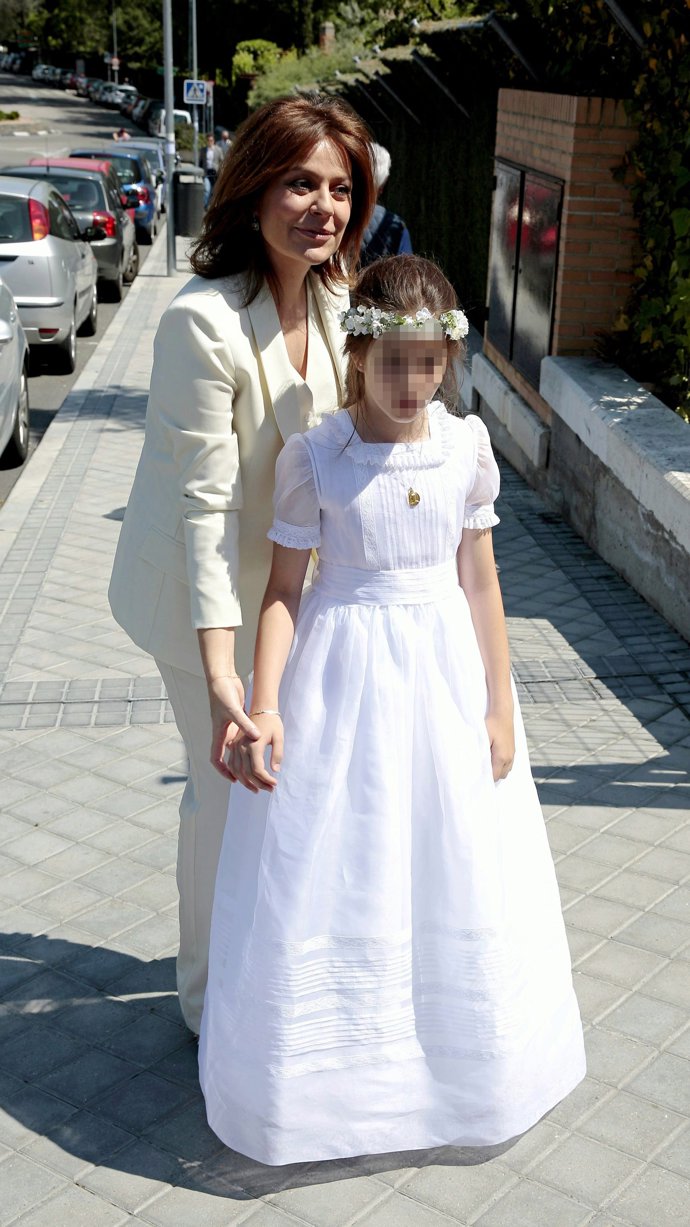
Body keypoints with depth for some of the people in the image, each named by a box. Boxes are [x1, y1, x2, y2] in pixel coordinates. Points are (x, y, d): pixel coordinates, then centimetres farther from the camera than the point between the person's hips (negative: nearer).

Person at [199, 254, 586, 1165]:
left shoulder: (467, 445, -4)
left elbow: (479, 578, 1)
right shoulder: (312, 457, -11)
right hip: (342, 673, -2)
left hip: (447, 670, 3)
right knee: (330, 881, 5)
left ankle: (460, 1062, 36)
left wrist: (500, 709, 2)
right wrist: (264, 707, -20)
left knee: (456, 878, 13)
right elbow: (283, 590, -8)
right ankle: (328, 1065, 29)